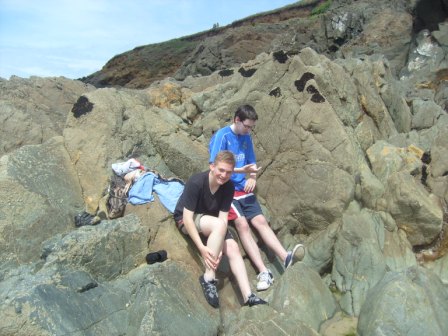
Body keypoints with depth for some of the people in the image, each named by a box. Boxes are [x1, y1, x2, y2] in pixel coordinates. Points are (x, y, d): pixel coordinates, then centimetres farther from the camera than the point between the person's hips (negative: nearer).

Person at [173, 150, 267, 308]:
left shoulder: (228, 187, -12)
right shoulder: (196, 182, -28)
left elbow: (223, 217, -15)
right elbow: (187, 217, -28)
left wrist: (219, 247, -28)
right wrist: (202, 247, -34)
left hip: (212, 223, 5)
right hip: (186, 220, -5)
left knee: (233, 248, -18)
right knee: (219, 225, -34)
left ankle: (248, 297, -18)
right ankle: (209, 277, -26)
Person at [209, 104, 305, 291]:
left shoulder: (246, 138, 13)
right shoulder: (222, 136, -7)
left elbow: (252, 163, 20)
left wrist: (252, 178, -3)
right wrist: (241, 170, -24)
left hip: (244, 189, 6)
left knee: (260, 221, -11)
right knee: (242, 223, -23)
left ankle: (286, 258, -24)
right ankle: (264, 272, -30)